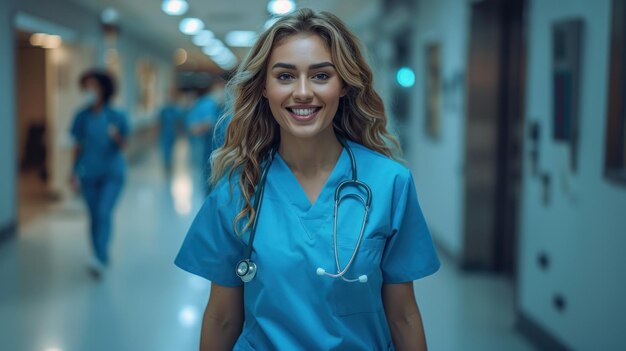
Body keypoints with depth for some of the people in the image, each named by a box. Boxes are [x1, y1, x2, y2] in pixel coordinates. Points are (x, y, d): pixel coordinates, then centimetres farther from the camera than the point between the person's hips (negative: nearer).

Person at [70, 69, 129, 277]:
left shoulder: (115, 117, -6)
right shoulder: (82, 117, 1)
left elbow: (122, 145, -2)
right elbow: (78, 147, 7)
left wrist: (116, 136, -24)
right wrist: (75, 172, 3)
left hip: (112, 173, -3)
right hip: (89, 174, 3)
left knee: (104, 213, -18)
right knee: (94, 216, 8)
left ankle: (100, 259, -19)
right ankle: (101, 257, 20)